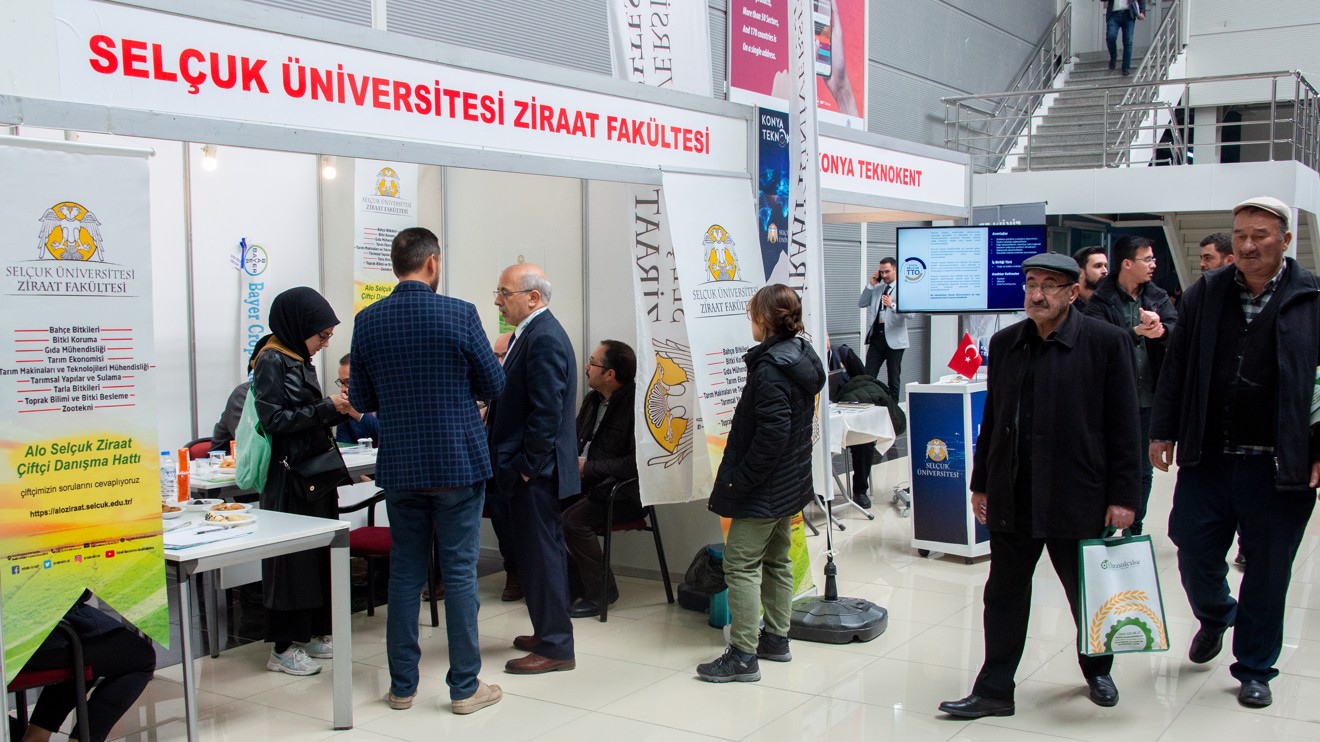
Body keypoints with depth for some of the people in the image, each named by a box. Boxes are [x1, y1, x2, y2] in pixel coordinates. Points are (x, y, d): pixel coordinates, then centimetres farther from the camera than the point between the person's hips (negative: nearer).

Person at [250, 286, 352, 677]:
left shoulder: (301, 359, 13)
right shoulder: (272, 360, -12)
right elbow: (273, 419, -18)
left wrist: (338, 410, 2)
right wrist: (327, 408, -19)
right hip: (288, 474, -8)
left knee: (318, 552, 11)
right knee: (291, 556, -2)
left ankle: (312, 634, 21)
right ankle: (284, 647, 6)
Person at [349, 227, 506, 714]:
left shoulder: (368, 321, -1)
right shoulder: (460, 314, -11)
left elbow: (361, 400, 6)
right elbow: (493, 386, -3)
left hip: (400, 467, 3)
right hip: (459, 463, -3)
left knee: (405, 572, 12)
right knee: (459, 572, 4)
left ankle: (403, 685, 19)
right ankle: (465, 687, 11)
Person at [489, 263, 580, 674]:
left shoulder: (544, 339, -18)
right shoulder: (532, 333, 14)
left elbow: (547, 411, -23)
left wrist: (526, 466, -17)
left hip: (536, 472, -10)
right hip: (528, 469, 10)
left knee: (541, 555, -3)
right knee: (542, 552, 18)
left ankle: (555, 648, 6)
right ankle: (549, 631, 30)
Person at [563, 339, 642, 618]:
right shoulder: (592, 400, 13)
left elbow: (637, 462, -21)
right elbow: (577, 441, 24)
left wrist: (589, 467, -17)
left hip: (625, 490, -8)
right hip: (588, 483, 8)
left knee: (573, 519, -27)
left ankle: (601, 592, -8)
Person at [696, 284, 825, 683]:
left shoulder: (770, 368, -22)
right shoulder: (801, 357, 8)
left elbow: (772, 432, -27)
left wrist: (740, 480, -20)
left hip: (763, 488, -10)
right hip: (790, 483, 10)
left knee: (741, 566, -5)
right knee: (776, 561, 19)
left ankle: (743, 655, -4)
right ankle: (776, 638, 30)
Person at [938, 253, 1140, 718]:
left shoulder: (1106, 342, -6)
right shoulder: (1005, 343, 6)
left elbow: (1122, 425, -6)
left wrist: (1123, 496, -8)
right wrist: (981, 484, 11)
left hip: (1077, 498, -3)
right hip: (1012, 498, 3)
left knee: (1087, 593, 14)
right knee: (1004, 594, 8)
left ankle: (1098, 671, 39)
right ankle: (994, 691, 18)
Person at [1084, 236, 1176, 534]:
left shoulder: (1158, 297, 9)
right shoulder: (1101, 300, -6)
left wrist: (1159, 328, -26)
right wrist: (1137, 333, -32)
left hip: (1149, 398, 5)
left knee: (1143, 470, 12)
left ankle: (1135, 530, 24)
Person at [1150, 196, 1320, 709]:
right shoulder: (1205, 294, 6)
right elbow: (1176, 366, 9)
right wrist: (1163, 431, 5)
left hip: (1278, 466, -2)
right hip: (1206, 456, 2)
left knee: (1267, 569, 7)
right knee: (1194, 549, 7)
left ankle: (1254, 669, 25)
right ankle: (1214, 616, 39)